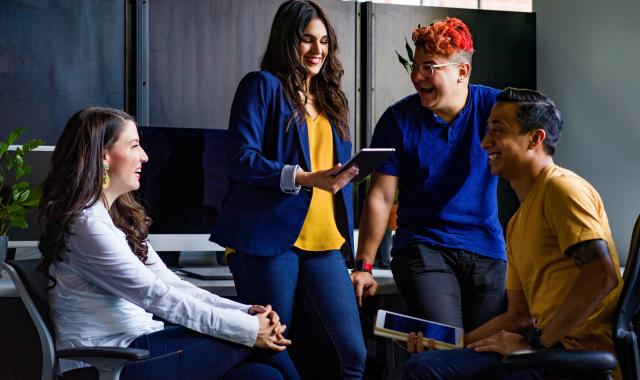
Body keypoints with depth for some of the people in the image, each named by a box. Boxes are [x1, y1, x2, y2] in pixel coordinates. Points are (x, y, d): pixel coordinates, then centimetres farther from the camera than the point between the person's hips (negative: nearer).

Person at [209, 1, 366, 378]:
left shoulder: (329, 98, 20)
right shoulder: (262, 85, 2)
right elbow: (242, 159, -10)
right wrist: (307, 179, -20)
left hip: (324, 244, 5)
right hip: (269, 237, -5)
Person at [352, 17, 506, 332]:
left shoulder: (495, 107, -2)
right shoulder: (398, 119, -1)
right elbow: (380, 198, 0)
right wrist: (363, 266, -5)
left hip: (487, 250, 1)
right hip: (421, 246, -1)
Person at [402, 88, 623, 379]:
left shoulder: (561, 187, -8)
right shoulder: (518, 222, 22)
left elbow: (602, 277, -20)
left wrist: (536, 345, -17)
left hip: (578, 351, -9)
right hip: (549, 342, 9)